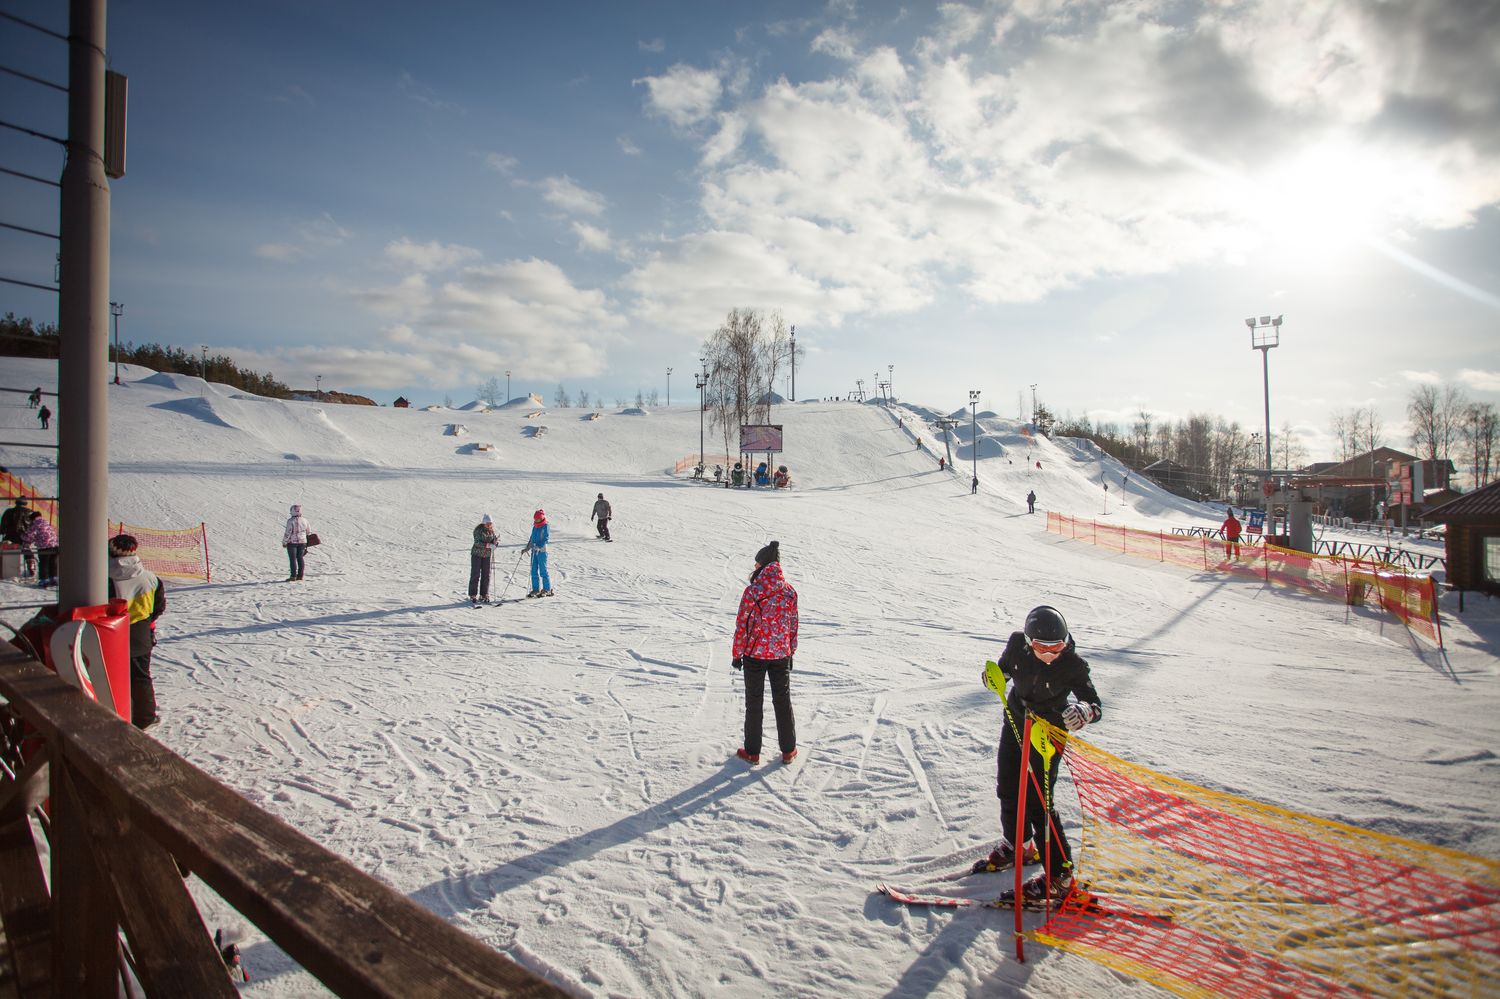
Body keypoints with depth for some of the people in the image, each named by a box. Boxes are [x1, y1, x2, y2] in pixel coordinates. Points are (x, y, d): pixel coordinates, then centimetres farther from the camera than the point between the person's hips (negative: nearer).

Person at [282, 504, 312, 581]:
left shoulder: (290, 521, -16)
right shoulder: (304, 520, 1)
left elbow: (287, 533, -16)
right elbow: (309, 532, 10)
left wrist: (284, 542, -5)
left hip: (292, 542, -5)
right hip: (302, 542, 5)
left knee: (293, 559, 0)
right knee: (300, 558, 10)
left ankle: (293, 576, 0)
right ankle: (300, 576, 13)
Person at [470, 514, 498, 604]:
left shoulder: (491, 531, 4)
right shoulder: (478, 530, -12)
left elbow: (494, 542, 7)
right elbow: (477, 542, -22)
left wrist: (496, 541, -17)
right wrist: (488, 545, -32)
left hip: (487, 555, 5)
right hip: (477, 554, -5)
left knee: (486, 575, 4)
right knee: (475, 575, -3)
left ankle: (484, 595, 11)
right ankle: (473, 596, 2)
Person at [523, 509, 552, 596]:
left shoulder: (545, 527, -7)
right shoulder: (534, 527, 15)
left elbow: (545, 539, -15)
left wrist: (538, 546, -26)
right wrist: (527, 548, 15)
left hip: (542, 551, -7)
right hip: (534, 551, 7)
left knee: (543, 571, -5)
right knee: (534, 571, 5)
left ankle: (547, 589, 2)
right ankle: (536, 589, 11)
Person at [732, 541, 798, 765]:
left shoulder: (752, 591, -16)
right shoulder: (790, 592, -5)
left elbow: (741, 626, -11)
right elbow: (793, 627, 3)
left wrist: (736, 654, 1)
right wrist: (791, 653, 15)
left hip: (754, 654, -3)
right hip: (781, 654, 3)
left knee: (754, 703, 11)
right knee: (782, 700, 16)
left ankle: (752, 752, 21)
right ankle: (788, 750, 25)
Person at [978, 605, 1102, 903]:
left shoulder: (1072, 664, -26)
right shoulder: (1017, 644, -17)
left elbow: (1095, 705, -24)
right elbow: (1004, 667, 4)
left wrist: (1084, 711, -46)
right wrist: (995, 677, -17)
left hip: (1049, 732, -5)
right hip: (1015, 722, 5)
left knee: (1038, 803, -7)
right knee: (1008, 789, 18)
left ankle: (1059, 877, 8)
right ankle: (1018, 845, 45)